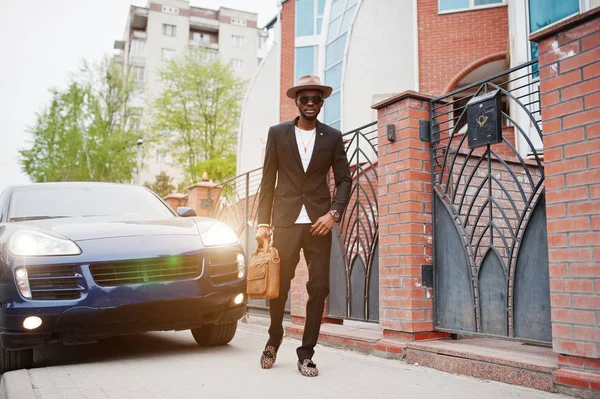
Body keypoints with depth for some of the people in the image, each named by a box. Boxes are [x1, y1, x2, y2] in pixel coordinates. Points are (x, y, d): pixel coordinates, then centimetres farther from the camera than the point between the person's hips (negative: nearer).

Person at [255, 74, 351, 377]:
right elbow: (268, 180, 6)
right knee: (279, 285, 5)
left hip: (319, 223, 1)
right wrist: (263, 222, -1)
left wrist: (334, 213, -8)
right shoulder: (278, 133, 9)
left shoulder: (332, 137, 10)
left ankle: (306, 354, 11)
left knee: (319, 288, -2)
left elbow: (344, 179, 8)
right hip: (285, 221, 0)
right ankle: (273, 340, 30)